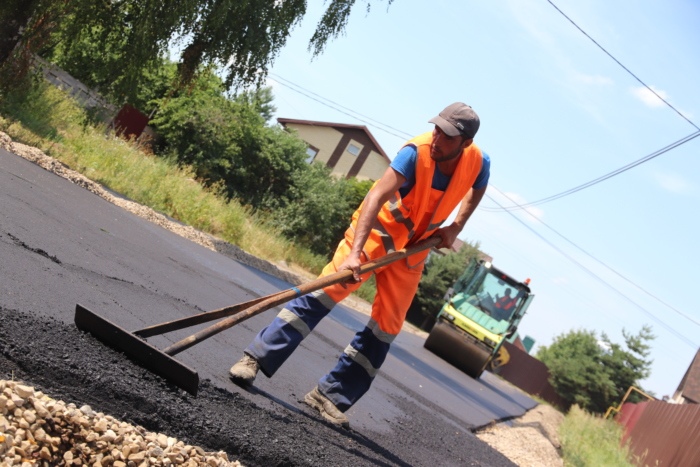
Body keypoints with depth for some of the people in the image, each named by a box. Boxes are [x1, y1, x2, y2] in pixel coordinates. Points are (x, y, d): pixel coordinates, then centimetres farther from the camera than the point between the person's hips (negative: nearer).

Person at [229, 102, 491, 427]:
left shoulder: (478, 163, -13)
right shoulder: (416, 152, -27)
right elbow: (377, 196, -35)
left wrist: (455, 227, -1)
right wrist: (354, 252, -47)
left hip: (413, 249, 4)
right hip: (376, 229, -4)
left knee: (386, 329, -1)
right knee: (324, 293, -15)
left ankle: (330, 397, 6)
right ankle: (254, 358, -10)